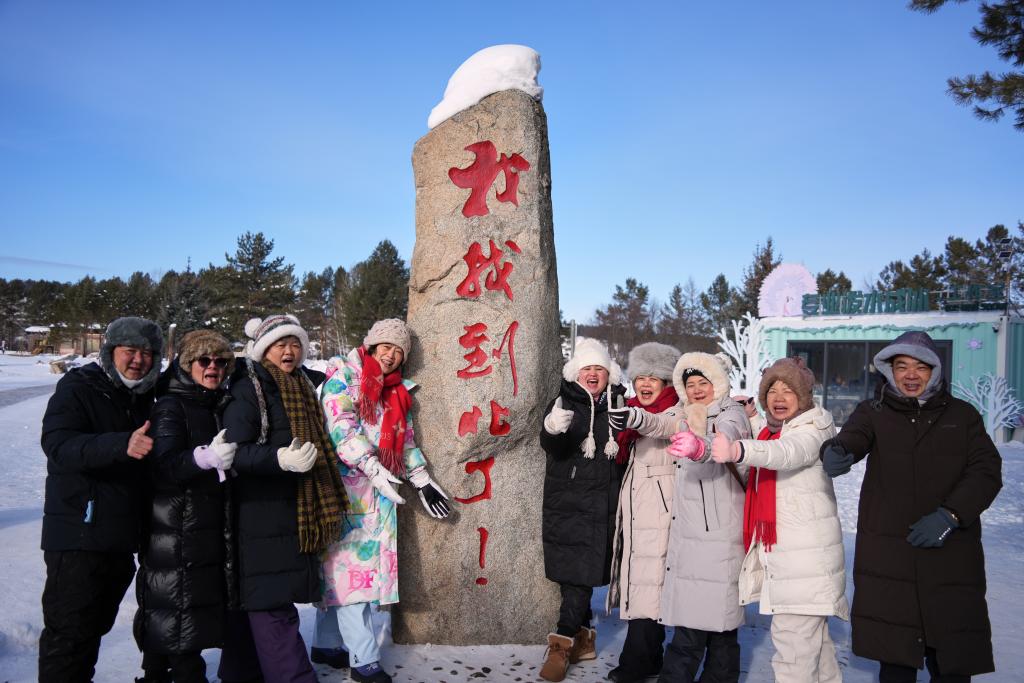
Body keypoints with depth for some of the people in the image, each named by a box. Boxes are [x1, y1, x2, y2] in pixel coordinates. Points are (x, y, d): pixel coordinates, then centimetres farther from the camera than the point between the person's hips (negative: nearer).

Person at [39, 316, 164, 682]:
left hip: (122, 539, 7)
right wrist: (122, 445, -40)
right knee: (69, 633, -3)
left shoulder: (144, 397, 13)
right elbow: (58, 445, -25)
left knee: (95, 627, 18)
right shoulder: (77, 388, -8)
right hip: (78, 537, -7)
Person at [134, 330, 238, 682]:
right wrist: (204, 457, -40)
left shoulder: (216, 406, 13)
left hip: (211, 528, 8)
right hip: (176, 531, -8)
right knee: (179, 617, -7)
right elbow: (163, 465, -24)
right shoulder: (171, 406, -10)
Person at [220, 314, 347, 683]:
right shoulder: (248, 390, -9)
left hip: (296, 513, 7)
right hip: (260, 518, -7)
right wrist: (281, 459, -30)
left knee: (254, 599, 14)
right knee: (271, 605, -7)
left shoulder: (304, 385, 14)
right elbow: (234, 451, -18)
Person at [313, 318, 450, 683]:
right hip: (346, 487, -7)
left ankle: (326, 644, 22)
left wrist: (422, 480, 15)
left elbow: (405, 439, 22)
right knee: (352, 566, -5)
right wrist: (373, 468, -25)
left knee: (341, 568, 12)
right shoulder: (343, 377, -4)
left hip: (379, 491, 7)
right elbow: (341, 428, -16)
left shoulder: (395, 390, 17)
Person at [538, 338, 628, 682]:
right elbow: (551, 446, -15)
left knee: (582, 573, -5)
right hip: (565, 502, 0)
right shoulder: (564, 402, 1)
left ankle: (562, 644, 3)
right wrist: (553, 429, -37)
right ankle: (582, 638, 22)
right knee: (570, 572, 7)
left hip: (601, 505, 0)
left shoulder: (618, 404, 6)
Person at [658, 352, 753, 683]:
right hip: (688, 534, 6)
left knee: (717, 617, -8)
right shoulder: (687, 419, 18)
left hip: (720, 534, -6)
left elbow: (726, 438, -29)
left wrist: (700, 447, -50)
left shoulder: (731, 413, -5)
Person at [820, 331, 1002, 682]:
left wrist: (949, 515, -14)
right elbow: (852, 436, -15)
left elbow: (987, 471, 1)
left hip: (951, 555, 1)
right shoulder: (874, 412, 6)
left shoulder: (962, 414, 10)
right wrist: (837, 451, -40)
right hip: (887, 557, -1)